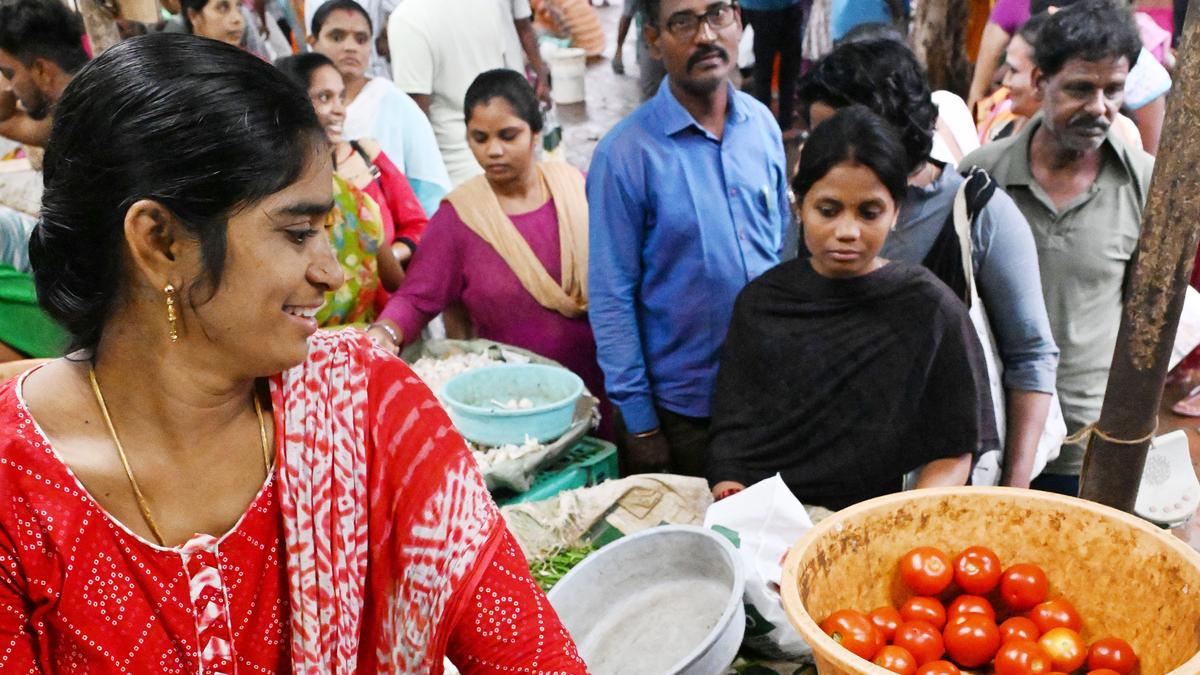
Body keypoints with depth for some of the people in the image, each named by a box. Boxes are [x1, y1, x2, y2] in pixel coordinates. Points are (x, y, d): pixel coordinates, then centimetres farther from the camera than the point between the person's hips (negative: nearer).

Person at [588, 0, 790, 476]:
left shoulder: (762, 123, -2)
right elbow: (611, 298, -13)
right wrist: (638, 421, -11)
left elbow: (783, 248, 9)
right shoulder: (625, 154, -17)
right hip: (682, 404, -4)